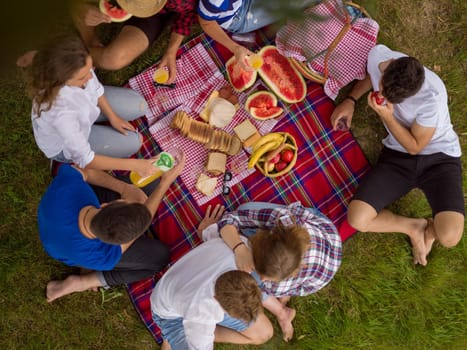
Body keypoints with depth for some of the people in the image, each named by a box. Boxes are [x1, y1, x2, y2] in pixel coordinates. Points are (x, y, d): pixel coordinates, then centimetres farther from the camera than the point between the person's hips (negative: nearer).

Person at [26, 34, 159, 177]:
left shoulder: (75, 70, -33)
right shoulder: (60, 112, -47)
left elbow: (95, 88, -7)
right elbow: (84, 159, -35)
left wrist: (112, 117, -6)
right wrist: (134, 164, -35)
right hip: (63, 145, -5)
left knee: (139, 106, 5)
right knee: (132, 142, -4)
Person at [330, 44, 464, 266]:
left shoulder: (432, 97, -28)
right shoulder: (378, 55, -15)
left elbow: (414, 146, -15)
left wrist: (387, 117, -27)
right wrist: (351, 100, -1)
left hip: (439, 157, -4)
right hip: (398, 156, 4)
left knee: (449, 237, -26)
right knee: (357, 219, -17)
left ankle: (431, 227, 12)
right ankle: (413, 227, 10)